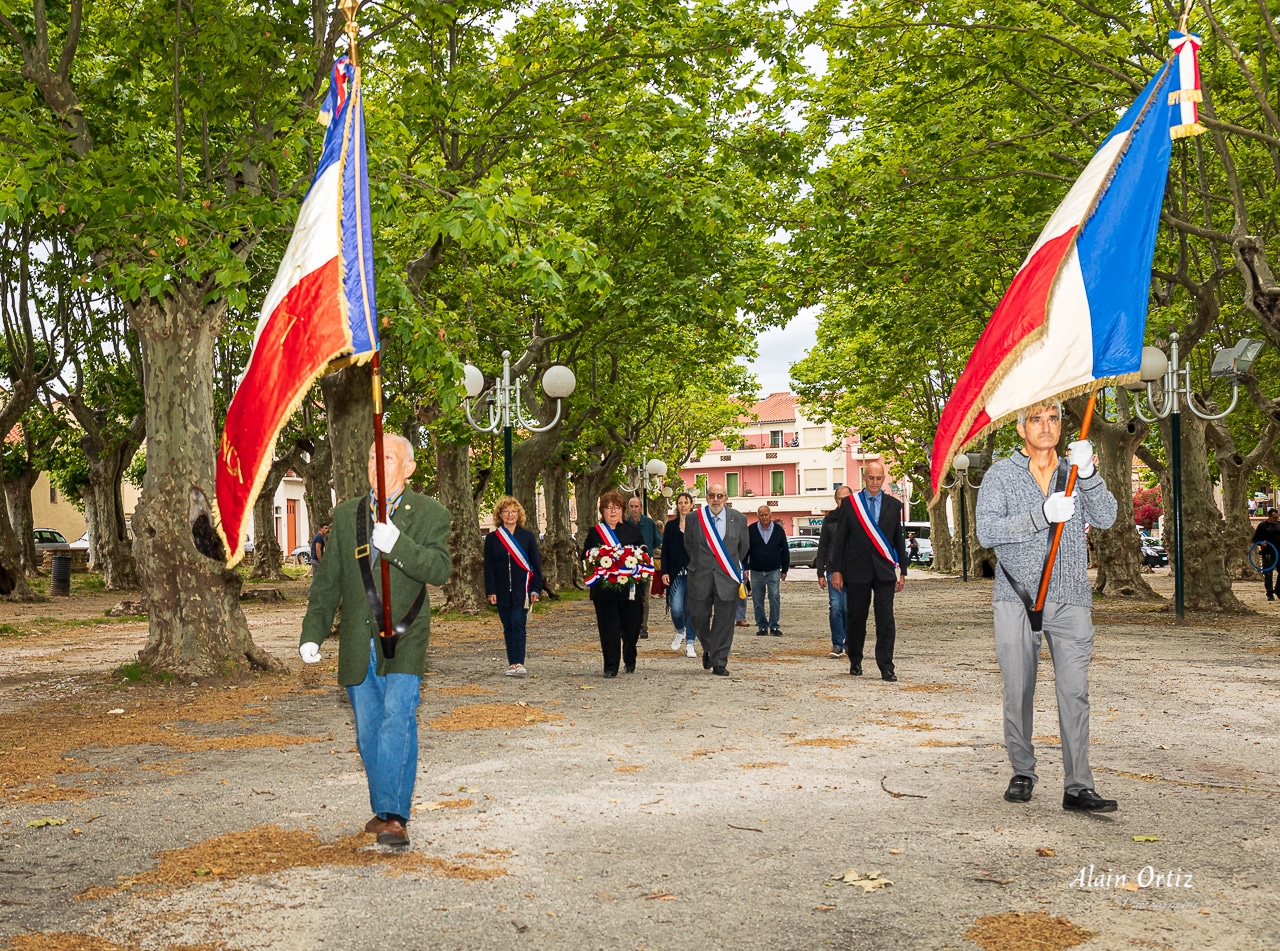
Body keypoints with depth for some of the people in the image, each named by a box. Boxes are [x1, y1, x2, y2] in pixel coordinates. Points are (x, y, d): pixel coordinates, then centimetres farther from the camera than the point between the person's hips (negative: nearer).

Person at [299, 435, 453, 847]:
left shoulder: (430, 515, -1)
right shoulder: (346, 515, 11)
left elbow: (440, 569, -17)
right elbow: (328, 580, 13)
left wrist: (397, 545, -31)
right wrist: (313, 632, 6)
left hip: (403, 642, -4)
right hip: (358, 644, 4)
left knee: (398, 721, -17)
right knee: (368, 731, 10)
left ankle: (394, 816, -17)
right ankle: (384, 809, 24)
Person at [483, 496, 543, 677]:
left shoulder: (528, 536, 3)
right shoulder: (492, 538, 4)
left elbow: (536, 564, 3)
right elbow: (488, 567, 3)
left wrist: (536, 589, -4)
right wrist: (491, 591, -4)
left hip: (522, 590, -2)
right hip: (502, 592, 2)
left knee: (518, 623, -12)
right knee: (508, 627, 7)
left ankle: (518, 663, -16)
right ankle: (512, 664, 12)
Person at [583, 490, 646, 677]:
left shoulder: (633, 529, 10)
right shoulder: (594, 532, 9)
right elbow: (586, 557, 7)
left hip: (630, 587, 1)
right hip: (604, 589, -1)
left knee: (631, 626, 7)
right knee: (608, 628, -2)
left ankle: (630, 660, 28)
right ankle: (611, 666, 3)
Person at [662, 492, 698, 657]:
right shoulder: (671, 526, 8)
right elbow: (665, 550, 7)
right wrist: (665, 572, -2)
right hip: (676, 574, 1)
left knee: (691, 609, 1)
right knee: (676, 609, -9)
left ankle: (689, 644, 9)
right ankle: (680, 632, 21)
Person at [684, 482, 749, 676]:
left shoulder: (739, 519, 1)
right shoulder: (694, 519, 0)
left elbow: (743, 548, 13)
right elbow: (688, 546, 13)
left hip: (727, 579, 0)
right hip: (701, 578, 0)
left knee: (724, 622, 2)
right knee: (698, 617, 3)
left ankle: (719, 663, 11)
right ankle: (708, 650, 31)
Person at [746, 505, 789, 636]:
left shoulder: (778, 530, 2)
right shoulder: (751, 530, -1)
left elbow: (785, 551, 9)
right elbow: (745, 550, 2)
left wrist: (784, 570, 7)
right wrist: (745, 568, -5)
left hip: (774, 571, 0)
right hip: (756, 571, 0)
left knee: (775, 597, -8)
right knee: (757, 600, 2)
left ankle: (774, 626, -2)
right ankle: (762, 626, 12)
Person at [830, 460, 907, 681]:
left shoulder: (894, 505, 9)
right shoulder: (850, 503, 4)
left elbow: (899, 540, 12)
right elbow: (839, 539, 4)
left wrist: (902, 572, 9)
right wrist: (837, 570, -2)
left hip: (884, 571, 1)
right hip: (857, 570, -1)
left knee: (885, 619, -6)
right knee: (856, 618, 6)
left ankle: (886, 667, -4)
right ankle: (855, 661, 21)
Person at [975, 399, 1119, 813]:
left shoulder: (1076, 473, 13)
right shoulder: (1001, 475, 5)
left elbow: (1105, 518, -3)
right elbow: (987, 531, -9)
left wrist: (1087, 474, -19)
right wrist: (1041, 515, -22)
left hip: (1070, 599, 1)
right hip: (1016, 597, -1)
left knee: (1074, 692, -7)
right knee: (1018, 692, 3)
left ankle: (1077, 787, -8)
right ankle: (1022, 772, 19)